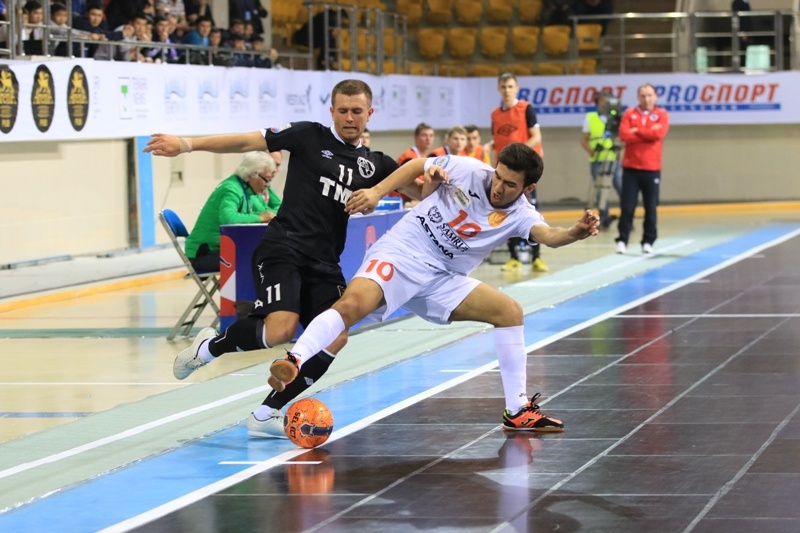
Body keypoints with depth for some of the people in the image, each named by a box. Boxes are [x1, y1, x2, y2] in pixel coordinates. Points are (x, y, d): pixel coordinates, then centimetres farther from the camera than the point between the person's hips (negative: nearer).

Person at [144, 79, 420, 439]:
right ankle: (209, 347, 4)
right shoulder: (310, 136, 2)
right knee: (281, 329, -26)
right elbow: (247, 142, -1)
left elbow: (419, 191, 11)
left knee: (334, 338, -12)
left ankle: (267, 414, -2)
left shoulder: (374, 164, 13)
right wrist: (186, 145, -9)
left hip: (324, 263, 5)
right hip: (283, 250, -5)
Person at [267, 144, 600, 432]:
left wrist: (575, 233, -48)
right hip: (400, 254, -4)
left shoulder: (520, 215, -4)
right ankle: (292, 364, -41)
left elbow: (548, 236, -26)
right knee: (353, 304, -32)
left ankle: (517, 411, 5)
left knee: (510, 312, -2)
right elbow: (419, 166, 10)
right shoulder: (467, 170, -6)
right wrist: (376, 191, -1)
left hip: (441, 280, 4)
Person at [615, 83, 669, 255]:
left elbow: (659, 133, -14)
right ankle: (622, 241, 3)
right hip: (630, 168, 0)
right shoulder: (629, 114, 6)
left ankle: (648, 242, 11)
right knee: (627, 207, -2)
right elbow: (624, 135, -9)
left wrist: (636, 131, -7)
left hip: (652, 169, 0)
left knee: (651, 208, 3)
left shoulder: (661, 114, 4)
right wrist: (648, 133, -9)